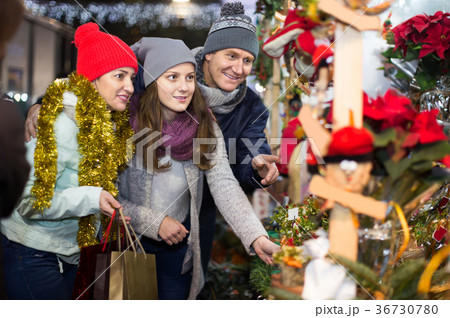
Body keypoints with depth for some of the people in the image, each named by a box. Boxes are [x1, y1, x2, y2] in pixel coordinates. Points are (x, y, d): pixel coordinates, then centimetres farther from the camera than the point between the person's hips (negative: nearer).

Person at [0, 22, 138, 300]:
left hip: (69, 253, 8)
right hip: (31, 254, -8)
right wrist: (90, 199, -33)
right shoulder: (62, 122, -24)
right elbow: (28, 201, -26)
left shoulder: (108, 123, 3)